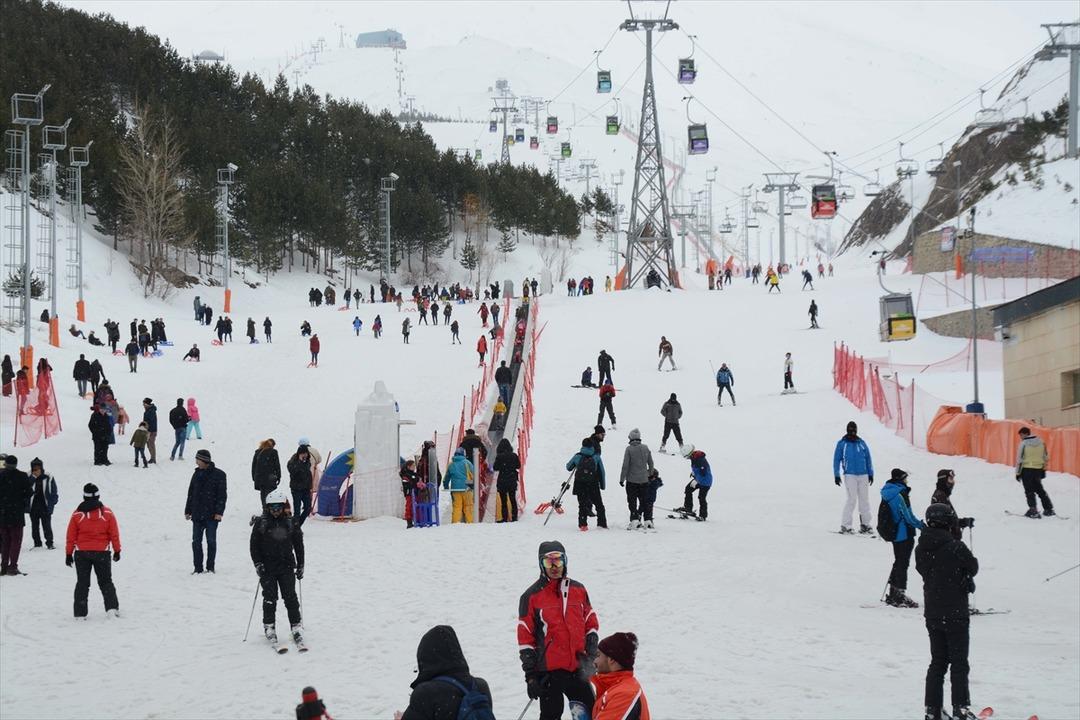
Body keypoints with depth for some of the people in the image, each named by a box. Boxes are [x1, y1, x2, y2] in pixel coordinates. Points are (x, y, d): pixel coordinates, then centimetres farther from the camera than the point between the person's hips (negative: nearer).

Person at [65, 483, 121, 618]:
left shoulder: (77, 514, -4)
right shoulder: (107, 513, -2)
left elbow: (71, 536, -1)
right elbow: (114, 534, 2)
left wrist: (68, 554, 7)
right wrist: (117, 550, 12)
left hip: (81, 553, 0)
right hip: (102, 553, 0)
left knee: (82, 583, 7)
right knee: (106, 582, 11)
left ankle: (80, 613, 3)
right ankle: (112, 608, -2)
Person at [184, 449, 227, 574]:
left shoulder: (219, 475, -5)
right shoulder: (197, 474, 11)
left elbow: (222, 495, -7)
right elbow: (191, 493, 16)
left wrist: (219, 512, -14)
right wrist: (188, 510, 13)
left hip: (211, 515, -5)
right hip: (197, 514, 5)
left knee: (211, 541, 2)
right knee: (196, 541, 3)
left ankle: (210, 567, 11)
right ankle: (198, 568, 8)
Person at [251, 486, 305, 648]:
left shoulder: (291, 524, 4)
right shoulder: (261, 523, 0)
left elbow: (298, 545, 11)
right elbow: (254, 545, 2)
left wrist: (300, 566, 10)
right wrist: (257, 563, -7)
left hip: (286, 566, 1)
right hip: (267, 567, -1)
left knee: (290, 597, -3)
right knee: (270, 597, -3)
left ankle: (296, 627, 3)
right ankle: (269, 627, 6)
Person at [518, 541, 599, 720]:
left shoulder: (578, 590, 8)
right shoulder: (532, 596, -4)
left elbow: (591, 624, 15)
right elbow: (525, 637, -4)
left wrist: (590, 656, 4)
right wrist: (530, 675, -7)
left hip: (578, 668, 4)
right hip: (549, 670, -4)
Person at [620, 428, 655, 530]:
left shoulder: (629, 449, -12)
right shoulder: (645, 448, 1)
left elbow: (625, 465, -12)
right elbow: (651, 463, 10)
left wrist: (622, 479, -4)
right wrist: (650, 474, 25)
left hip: (632, 480, -4)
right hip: (644, 480, 4)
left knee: (632, 501, 2)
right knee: (645, 501, 13)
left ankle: (634, 520, -4)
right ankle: (648, 520, 12)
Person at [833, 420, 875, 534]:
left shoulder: (862, 443, 9)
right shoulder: (842, 444, 2)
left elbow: (868, 459, 13)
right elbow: (836, 460, 5)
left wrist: (871, 474, 10)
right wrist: (836, 475, 0)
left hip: (863, 475, 4)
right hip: (850, 475, -4)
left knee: (864, 499, 5)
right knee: (851, 499, -11)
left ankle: (865, 524, 14)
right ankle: (845, 526, -7)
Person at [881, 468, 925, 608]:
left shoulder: (888, 493, 7)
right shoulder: (900, 495, -21)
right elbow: (908, 517, -19)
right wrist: (922, 526, -7)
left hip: (895, 533, 9)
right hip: (904, 534, -9)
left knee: (898, 562, 19)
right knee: (903, 564, -2)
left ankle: (893, 594, 24)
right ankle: (900, 597, 2)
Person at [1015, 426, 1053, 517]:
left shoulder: (1023, 444, -11)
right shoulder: (1041, 442, 6)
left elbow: (1019, 460, -10)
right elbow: (1046, 457, 11)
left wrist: (1018, 473, -3)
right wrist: (1044, 469, 20)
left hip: (1027, 470, -5)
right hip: (1038, 469, 5)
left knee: (1029, 491, 1)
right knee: (1039, 489, 17)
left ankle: (1033, 510, -9)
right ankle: (1049, 509, 17)